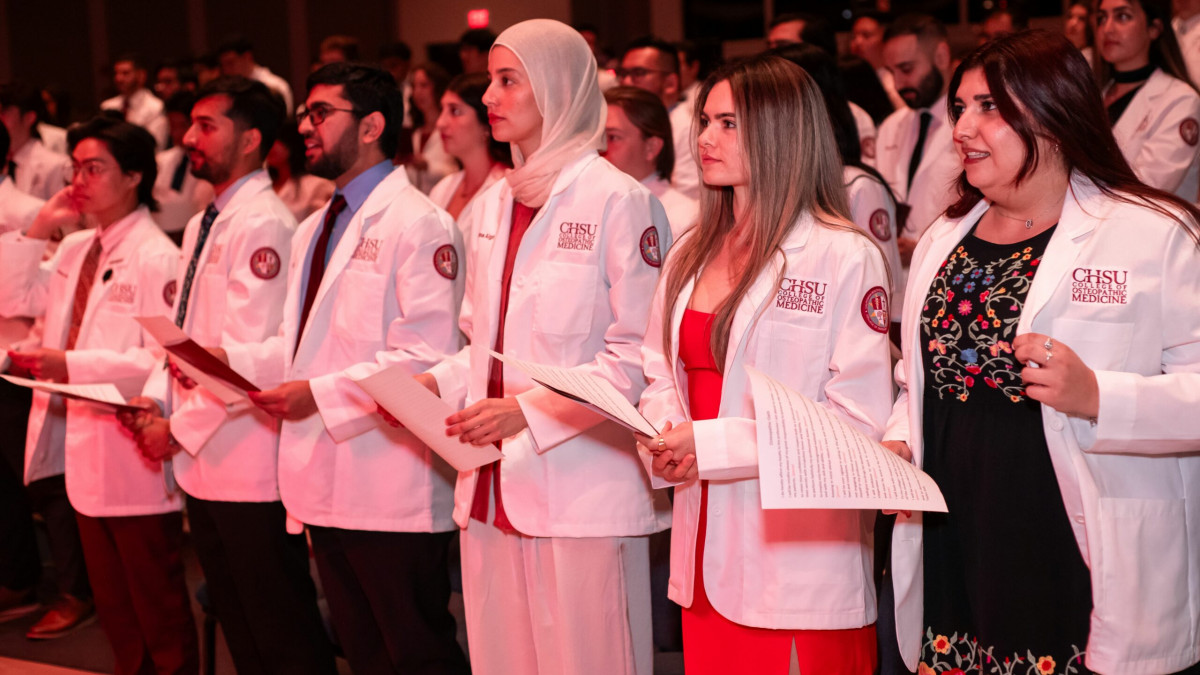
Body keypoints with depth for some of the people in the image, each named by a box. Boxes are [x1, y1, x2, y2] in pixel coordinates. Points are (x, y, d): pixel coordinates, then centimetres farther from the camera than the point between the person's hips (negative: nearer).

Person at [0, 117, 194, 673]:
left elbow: (164, 360, -22)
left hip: (133, 455, -8)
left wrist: (71, 365, -27)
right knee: (112, 603, 18)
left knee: (157, 604, 4)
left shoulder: (158, 258, -15)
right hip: (85, 449, 9)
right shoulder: (75, 250, 12)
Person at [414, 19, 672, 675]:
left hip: (582, 490, -7)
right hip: (492, 488, 7)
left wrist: (529, 411, -16)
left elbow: (639, 355, -11)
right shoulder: (491, 206, 14)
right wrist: (436, 385, 4)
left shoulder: (618, 201, -8)